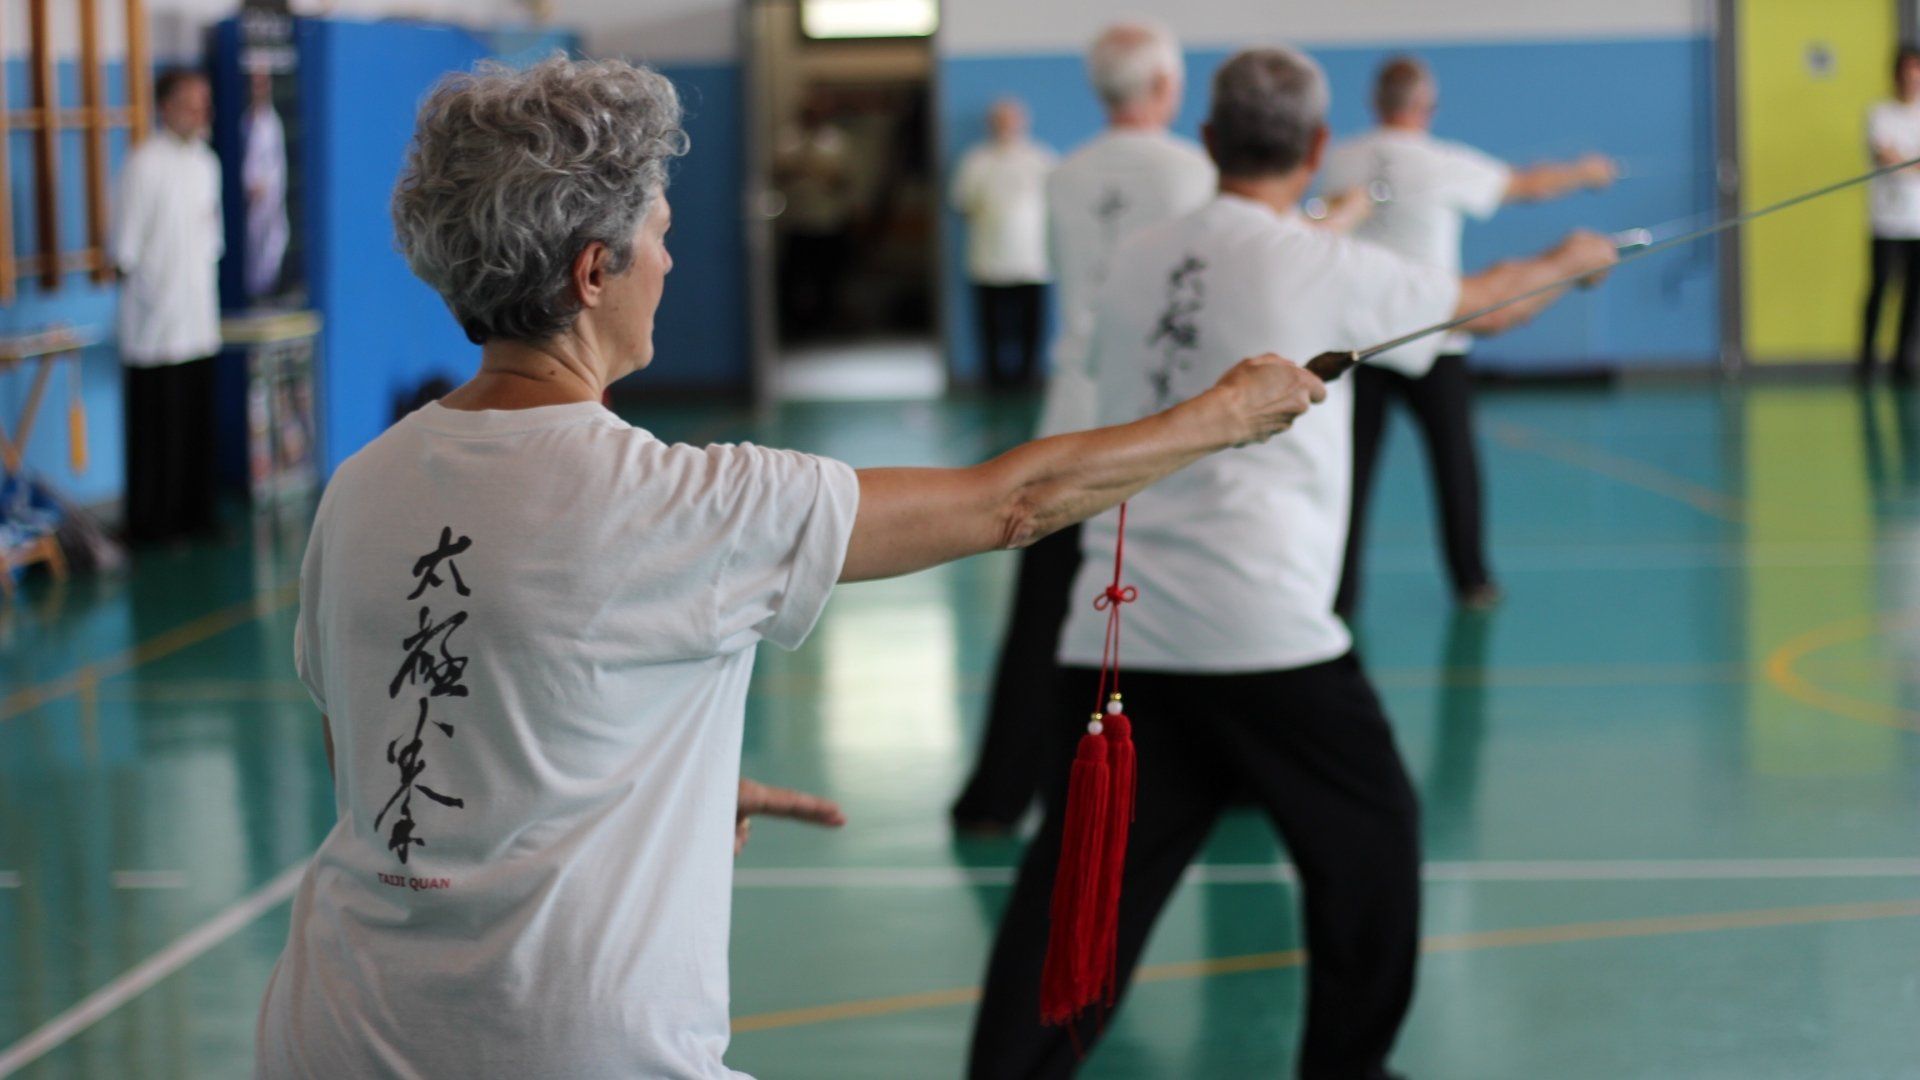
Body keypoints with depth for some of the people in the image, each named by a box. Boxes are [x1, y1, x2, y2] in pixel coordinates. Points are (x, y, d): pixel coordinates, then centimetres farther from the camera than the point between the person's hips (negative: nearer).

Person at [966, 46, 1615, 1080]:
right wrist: (1567, 259, 37)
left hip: (1111, 635, 4)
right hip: (1262, 632, -4)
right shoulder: (1326, 267, -2)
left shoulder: (1135, 262, 10)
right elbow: (1488, 306, 14)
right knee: (1369, 838, 18)